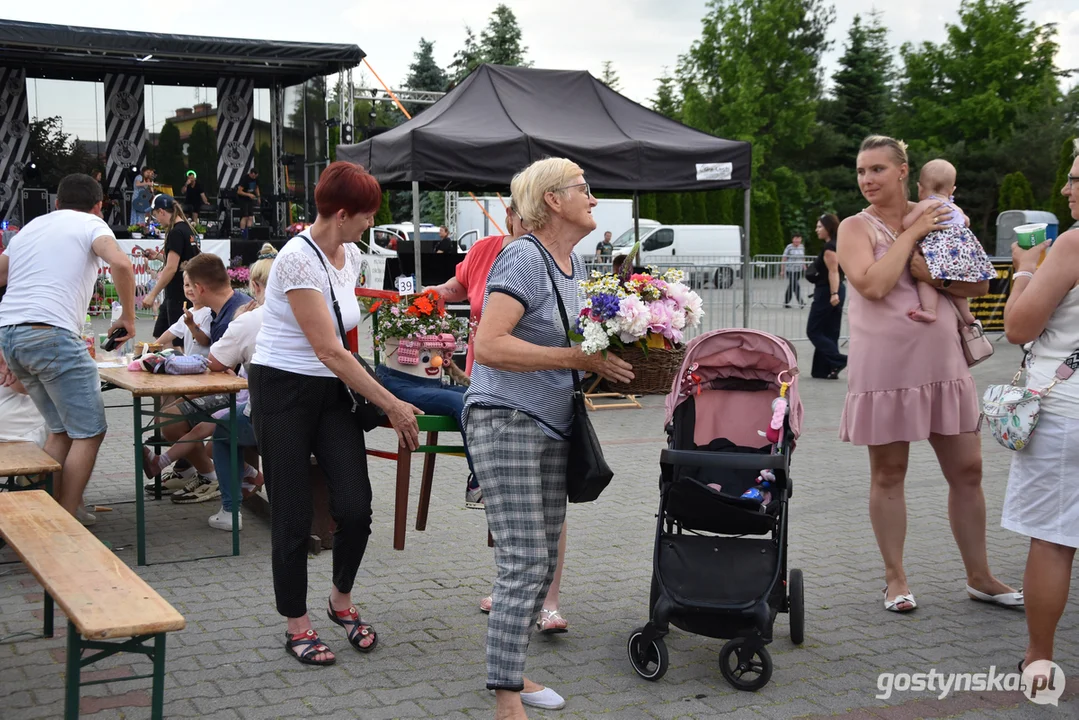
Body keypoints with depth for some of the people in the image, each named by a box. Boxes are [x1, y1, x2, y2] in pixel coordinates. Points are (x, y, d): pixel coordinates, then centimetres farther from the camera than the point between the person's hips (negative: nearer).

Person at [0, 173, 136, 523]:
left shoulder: (29, 228, 27)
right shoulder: (90, 224, 6)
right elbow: (121, 264, -15)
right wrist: (128, 317, -1)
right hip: (51, 333, -7)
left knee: (60, 429, 19)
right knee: (89, 432, 0)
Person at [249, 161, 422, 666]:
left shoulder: (350, 255, 5)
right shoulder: (298, 259, -20)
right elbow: (329, 350, -22)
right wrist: (391, 405, -19)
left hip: (334, 390, 6)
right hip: (284, 391, -6)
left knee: (355, 506, -3)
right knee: (293, 515, 1)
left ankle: (342, 600, 22)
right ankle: (297, 626, 17)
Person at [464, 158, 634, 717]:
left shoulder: (573, 263, 14)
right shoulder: (524, 258, -14)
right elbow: (490, 344, -24)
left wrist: (609, 358, 8)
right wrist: (577, 358, -23)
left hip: (551, 428, 9)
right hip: (505, 421, -9)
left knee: (543, 562, 13)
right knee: (524, 565, -10)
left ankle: (510, 671, 27)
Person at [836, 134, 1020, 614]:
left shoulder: (938, 218, 8)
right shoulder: (856, 228, -2)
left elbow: (980, 285, 4)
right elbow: (873, 285, -21)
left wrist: (934, 273, -13)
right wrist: (910, 234, -14)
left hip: (942, 362, 4)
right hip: (884, 367, -3)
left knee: (967, 469, 7)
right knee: (888, 474, 6)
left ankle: (979, 576, 21)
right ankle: (895, 579, 18)